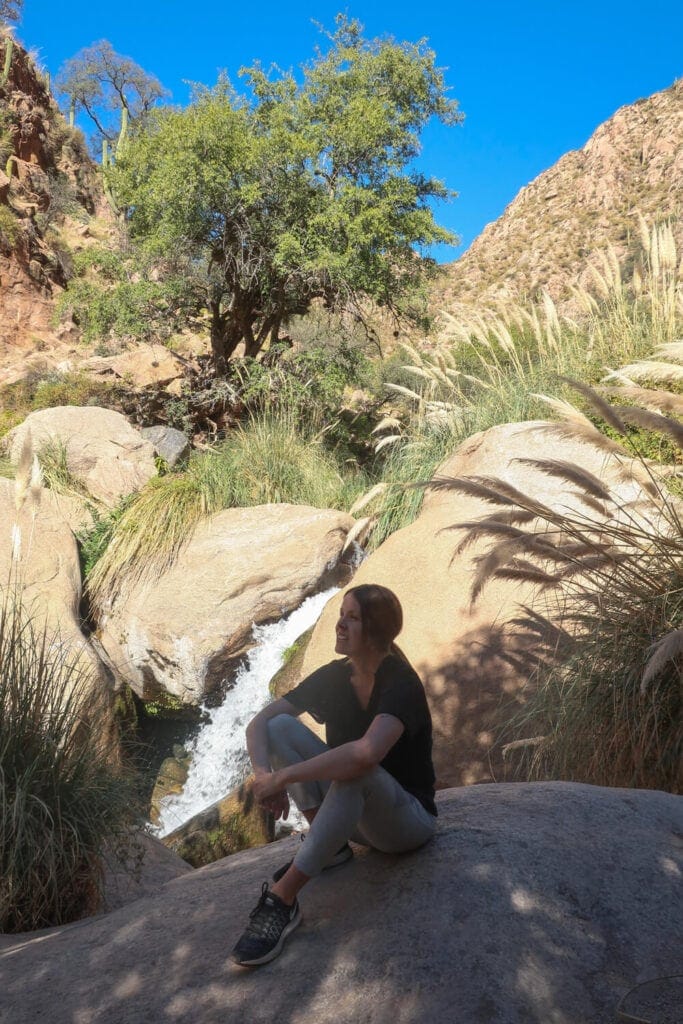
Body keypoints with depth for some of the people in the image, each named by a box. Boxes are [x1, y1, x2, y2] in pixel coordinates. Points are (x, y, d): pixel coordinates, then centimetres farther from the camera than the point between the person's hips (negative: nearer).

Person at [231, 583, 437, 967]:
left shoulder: (401, 684, -24)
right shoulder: (334, 676, -4)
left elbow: (366, 753, -44)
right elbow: (258, 724, -6)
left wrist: (283, 777, -36)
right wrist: (263, 772, -28)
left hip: (409, 820, -6)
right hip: (349, 812, 6)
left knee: (355, 770, -40)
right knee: (280, 726, -12)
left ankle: (283, 899, -33)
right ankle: (331, 843, -9)